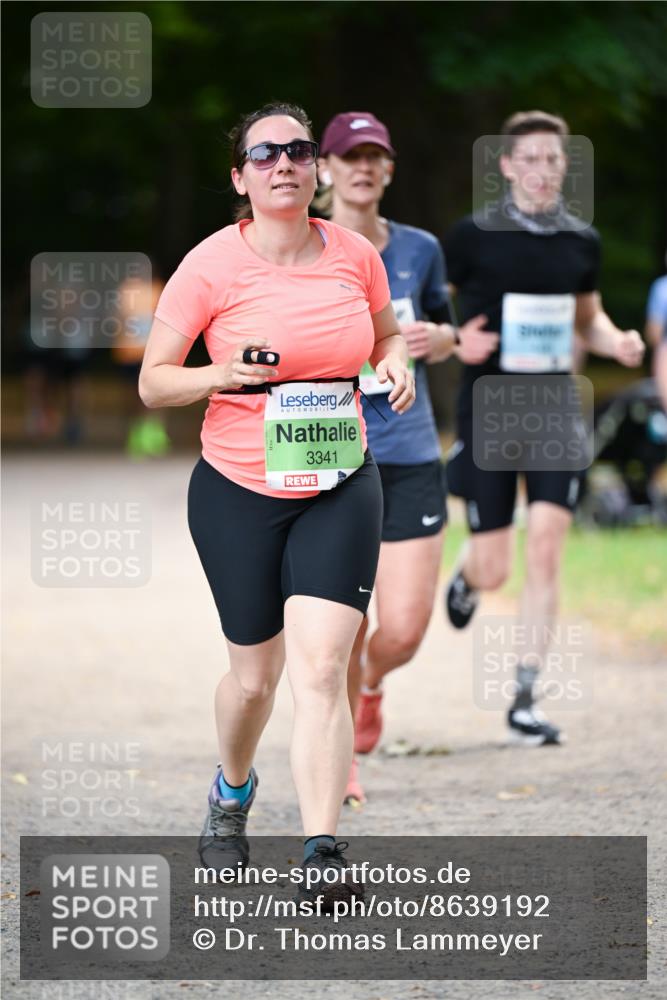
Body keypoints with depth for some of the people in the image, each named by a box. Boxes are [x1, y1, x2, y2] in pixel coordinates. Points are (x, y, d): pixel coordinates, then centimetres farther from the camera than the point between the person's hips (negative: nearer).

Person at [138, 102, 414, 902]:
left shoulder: (355, 254, 0)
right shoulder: (212, 266, -10)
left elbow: (387, 333, 19)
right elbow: (152, 381, -6)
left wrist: (396, 363, -4)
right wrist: (220, 375, -25)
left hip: (339, 487, 1)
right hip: (237, 491, -1)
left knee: (320, 668, -13)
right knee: (256, 672, 11)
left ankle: (321, 853, -15)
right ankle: (231, 792, 43)